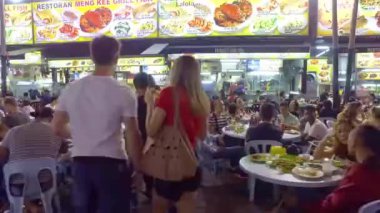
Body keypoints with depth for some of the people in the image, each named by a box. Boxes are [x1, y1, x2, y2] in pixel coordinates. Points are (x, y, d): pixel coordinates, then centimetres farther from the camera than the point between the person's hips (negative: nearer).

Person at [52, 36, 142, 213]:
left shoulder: (71, 89, 1)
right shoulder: (123, 92, -13)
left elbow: (57, 128, 7)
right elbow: (132, 135, -14)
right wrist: (138, 166, -1)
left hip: (80, 162, 5)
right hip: (112, 163, -4)